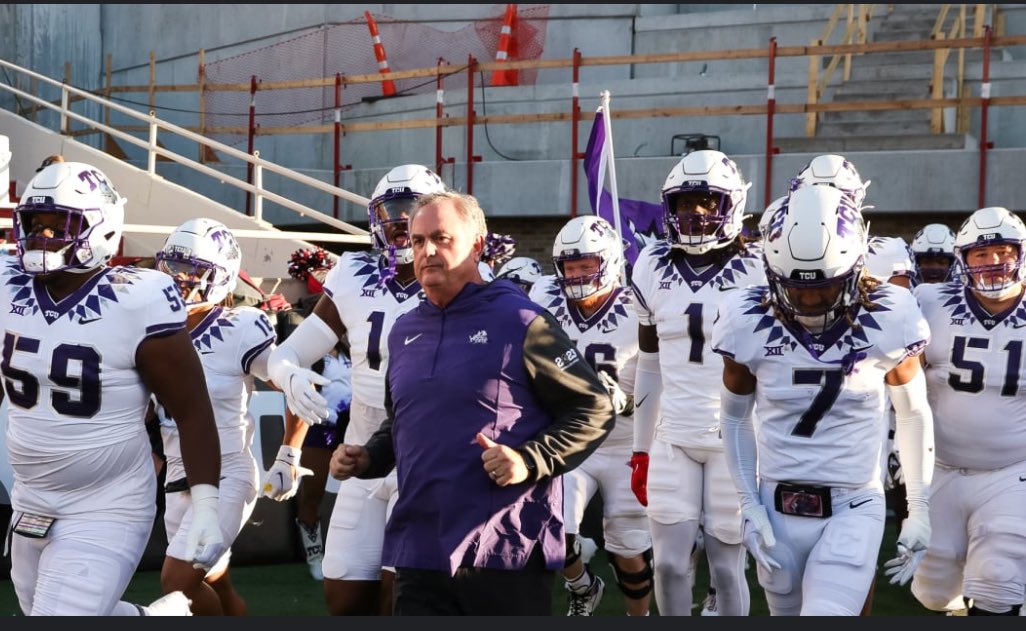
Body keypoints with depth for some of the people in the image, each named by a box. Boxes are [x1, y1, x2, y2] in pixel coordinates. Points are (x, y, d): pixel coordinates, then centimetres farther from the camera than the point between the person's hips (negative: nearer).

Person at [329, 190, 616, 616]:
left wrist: (530, 460, -17)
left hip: (507, 552, -6)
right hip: (419, 554, 6)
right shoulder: (405, 332, 16)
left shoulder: (520, 322, -5)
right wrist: (367, 458, 11)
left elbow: (594, 410, -5)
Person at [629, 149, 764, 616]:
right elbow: (649, 367, 13)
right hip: (673, 440, 3)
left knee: (727, 565, 2)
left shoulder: (757, 271, -5)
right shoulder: (653, 268, 6)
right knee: (670, 562, 1)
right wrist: (641, 450, 12)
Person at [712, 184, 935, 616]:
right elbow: (735, 418, 7)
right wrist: (749, 507, 0)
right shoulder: (749, 324, -10)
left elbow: (913, 414, 5)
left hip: (853, 510, -2)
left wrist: (919, 511, 7)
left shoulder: (887, 321, -12)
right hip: (778, 509, 2)